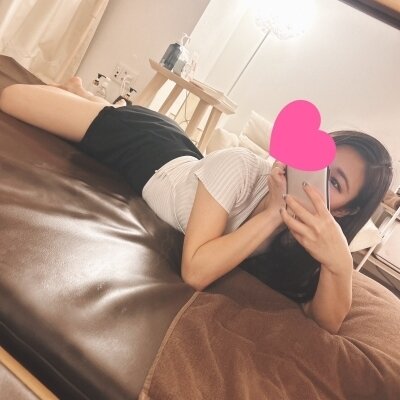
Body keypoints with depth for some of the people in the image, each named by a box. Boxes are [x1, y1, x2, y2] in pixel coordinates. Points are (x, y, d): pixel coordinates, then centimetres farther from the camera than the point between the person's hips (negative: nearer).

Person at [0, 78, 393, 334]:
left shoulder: (303, 230, -26)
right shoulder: (240, 166, -40)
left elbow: (327, 322, -28)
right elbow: (194, 269, -45)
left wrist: (339, 262, -47)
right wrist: (274, 212, -46)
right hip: (150, 151, -4)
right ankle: (77, 90, 33)